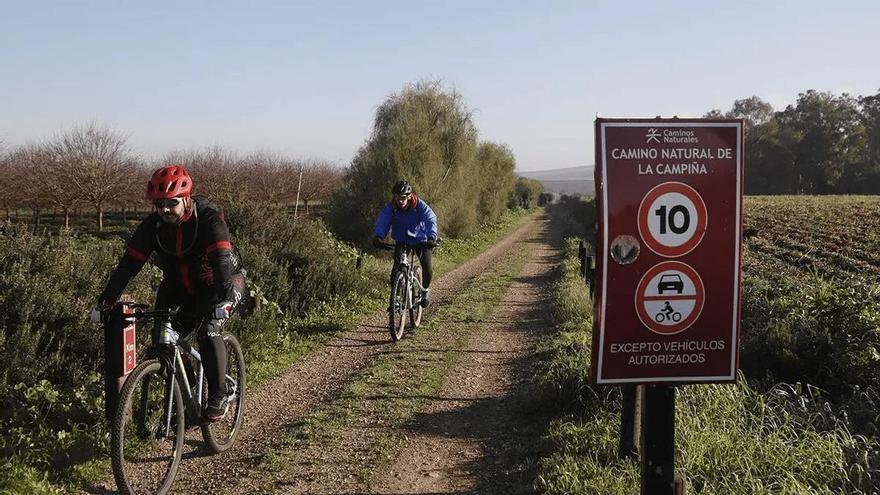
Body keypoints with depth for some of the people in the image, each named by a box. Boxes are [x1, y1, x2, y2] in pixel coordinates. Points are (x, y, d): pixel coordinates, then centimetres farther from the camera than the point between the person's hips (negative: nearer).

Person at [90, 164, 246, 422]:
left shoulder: (209, 219, -27)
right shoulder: (153, 225, -14)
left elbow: (222, 260, -39)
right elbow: (129, 263, -15)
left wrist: (223, 300, -54)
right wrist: (104, 302, -22)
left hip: (219, 285, -5)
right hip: (181, 287, 5)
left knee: (208, 330, -26)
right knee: (161, 336, -9)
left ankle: (218, 398, -12)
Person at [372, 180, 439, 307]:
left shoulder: (420, 206, -22)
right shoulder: (390, 208, -17)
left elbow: (431, 220, -34)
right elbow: (382, 222, -28)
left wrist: (432, 237, -53)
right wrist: (378, 236, -49)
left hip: (421, 240, -2)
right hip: (401, 241, 2)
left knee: (427, 267, -17)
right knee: (396, 268, -14)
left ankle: (425, 291, 11)